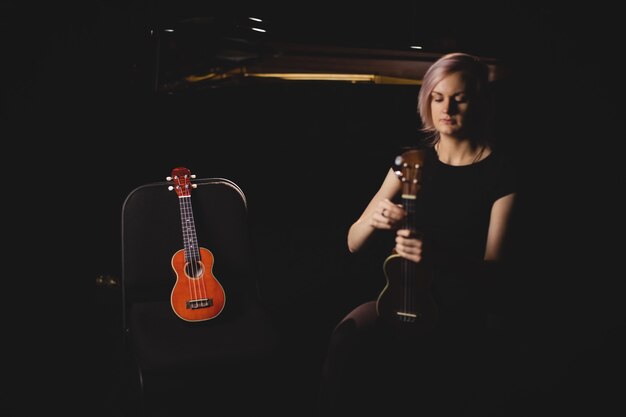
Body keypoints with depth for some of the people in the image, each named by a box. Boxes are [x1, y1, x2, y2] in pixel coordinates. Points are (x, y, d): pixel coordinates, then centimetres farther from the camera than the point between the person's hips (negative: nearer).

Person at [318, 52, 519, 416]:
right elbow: (353, 243, 7)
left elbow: (494, 270, -11)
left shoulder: (501, 171, -4)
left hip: (467, 313, -3)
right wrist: (372, 221, -17)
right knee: (347, 336, -28)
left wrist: (437, 256, -31)